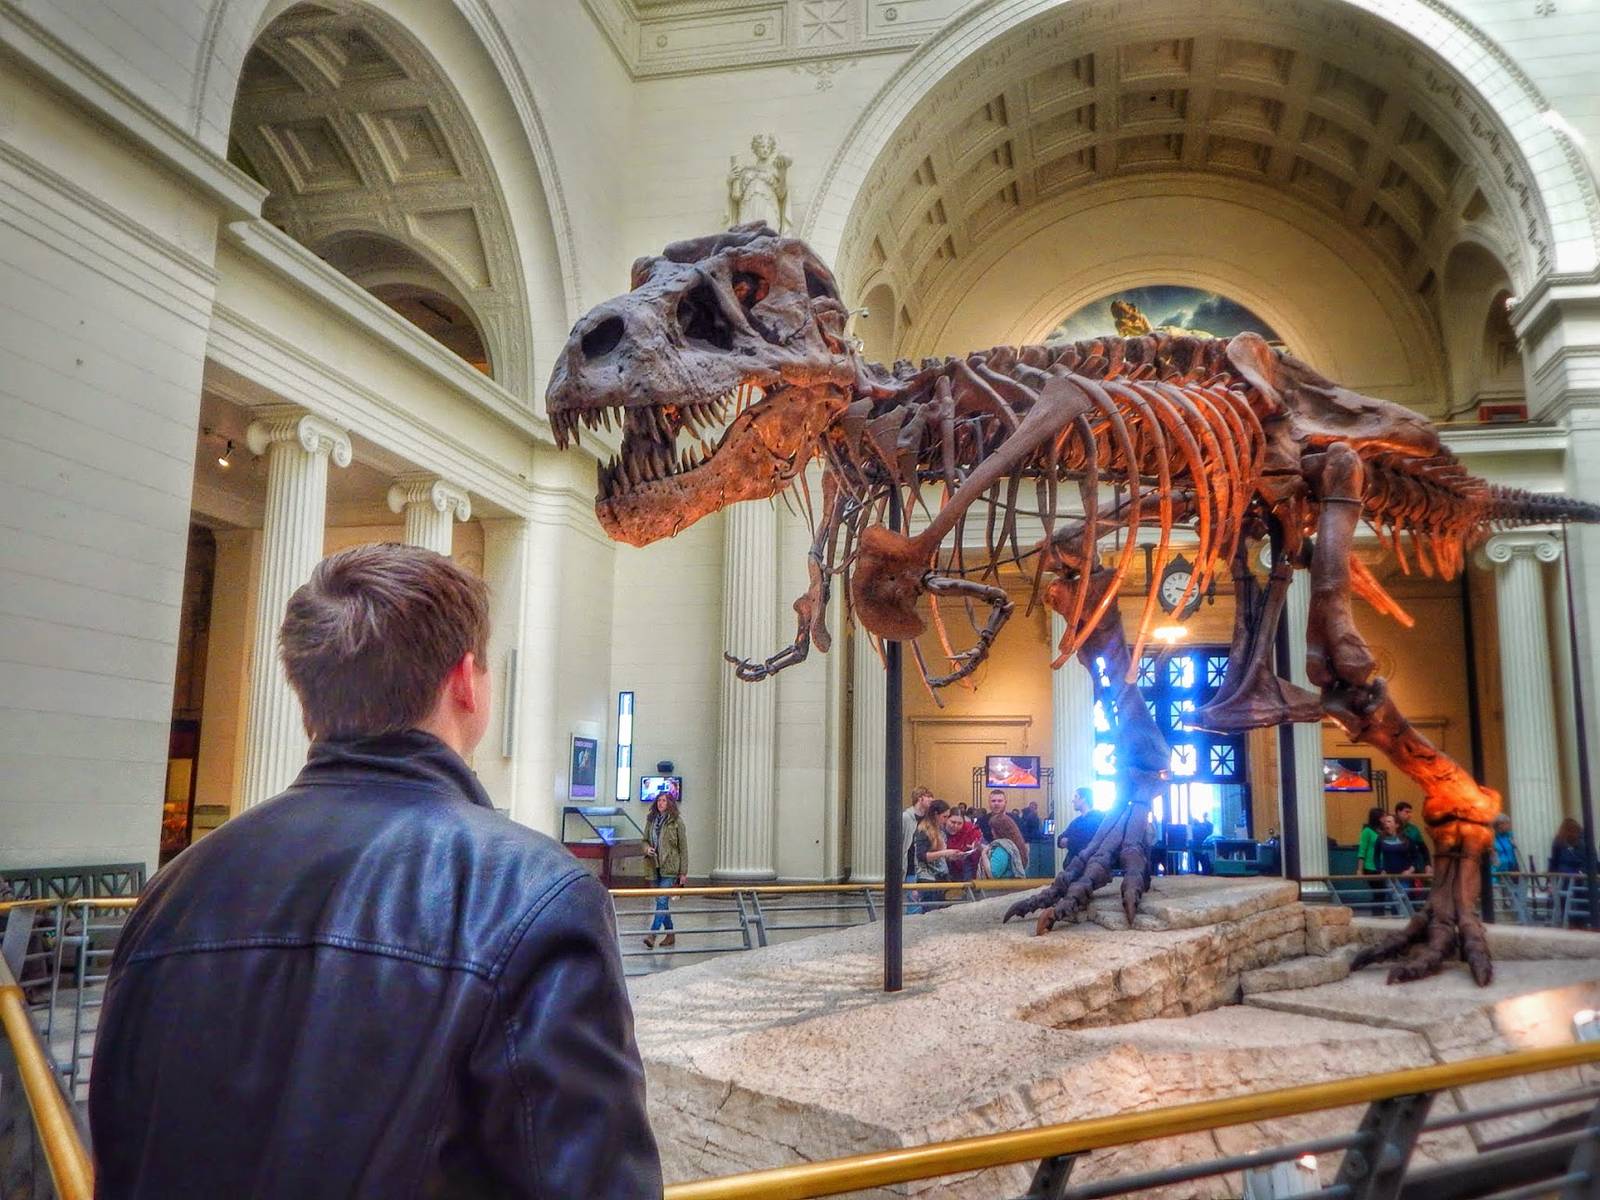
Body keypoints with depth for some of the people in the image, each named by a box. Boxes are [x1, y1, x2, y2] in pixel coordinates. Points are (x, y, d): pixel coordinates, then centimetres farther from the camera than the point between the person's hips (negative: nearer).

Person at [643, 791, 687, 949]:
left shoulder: (676, 821, -5)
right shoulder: (652, 820, 9)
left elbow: (683, 847, -4)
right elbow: (645, 840, 20)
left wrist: (683, 872, -6)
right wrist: (647, 848, -6)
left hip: (670, 867, -6)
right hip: (655, 867, 6)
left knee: (662, 900, -14)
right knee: (662, 902, 12)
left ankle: (652, 935, -19)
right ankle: (670, 934, 24)